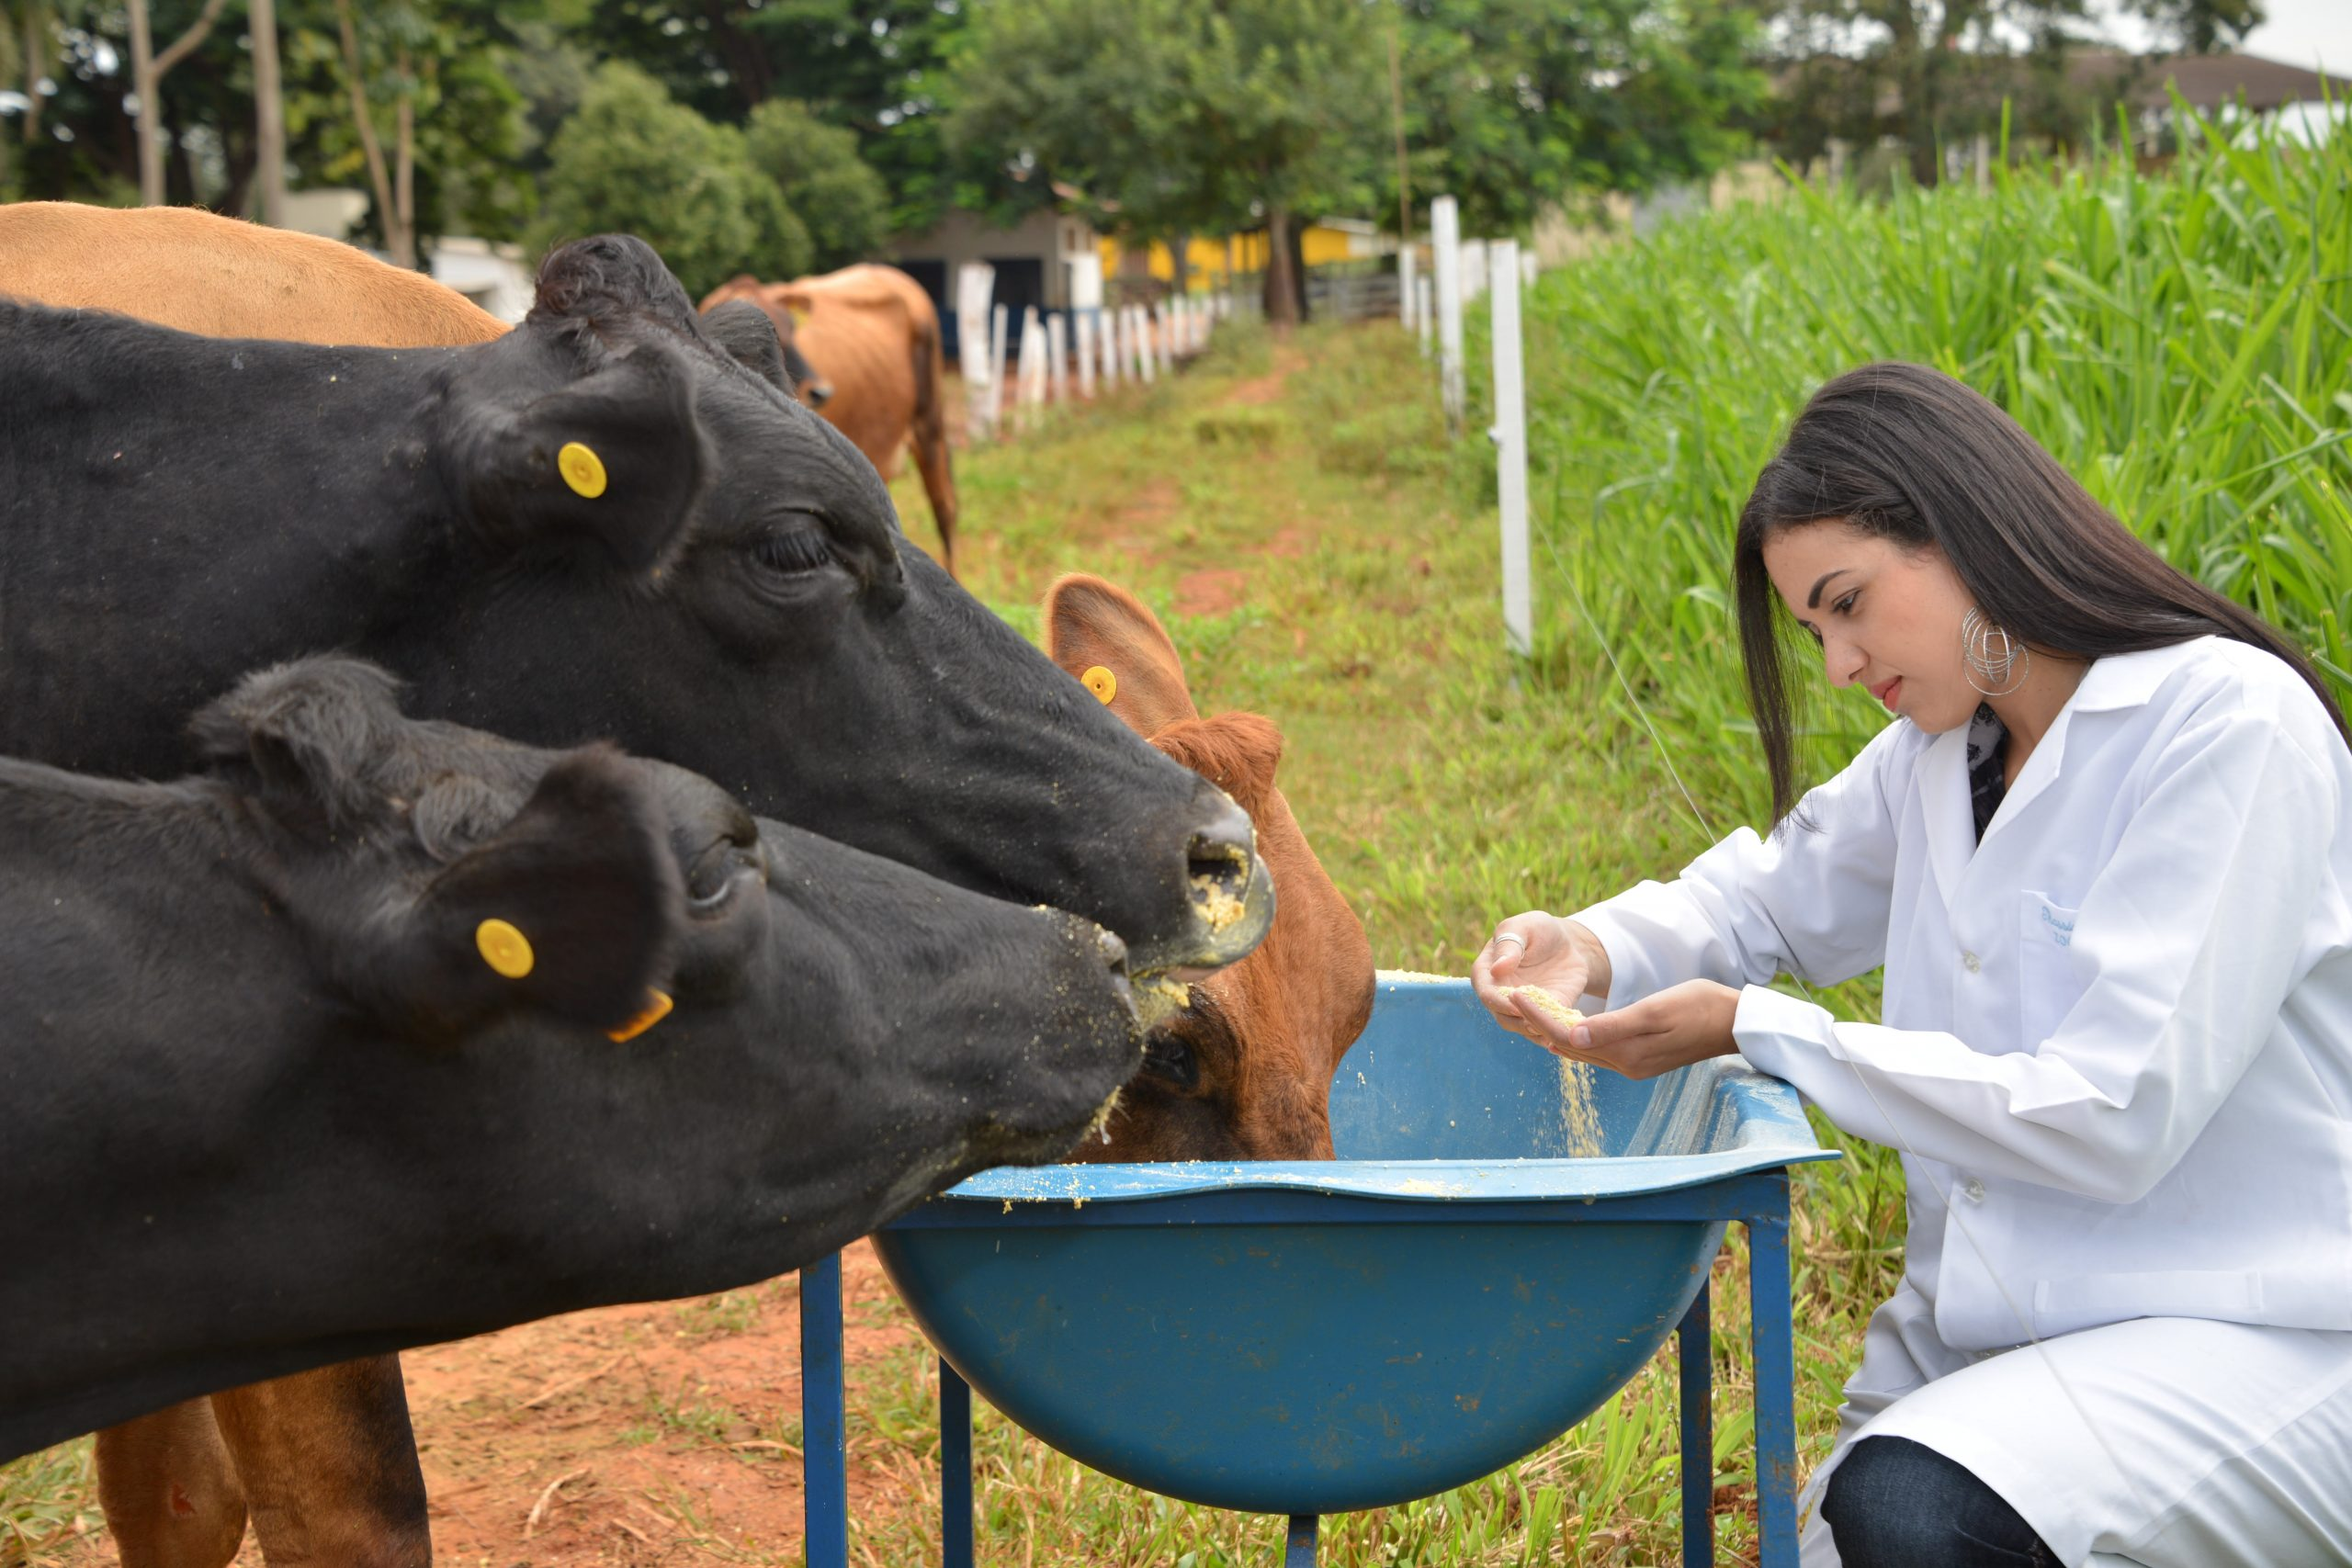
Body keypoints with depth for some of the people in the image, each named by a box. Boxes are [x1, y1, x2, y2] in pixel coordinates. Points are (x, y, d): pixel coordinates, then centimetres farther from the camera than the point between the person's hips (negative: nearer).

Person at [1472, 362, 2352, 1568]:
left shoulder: (2230, 724, -17)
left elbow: (2110, 1122, -21)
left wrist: (1757, 1034, -16)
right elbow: (1781, 891, 25)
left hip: (2254, 1337, -7)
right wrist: (1595, 949, 1)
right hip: (1987, 1324, 7)